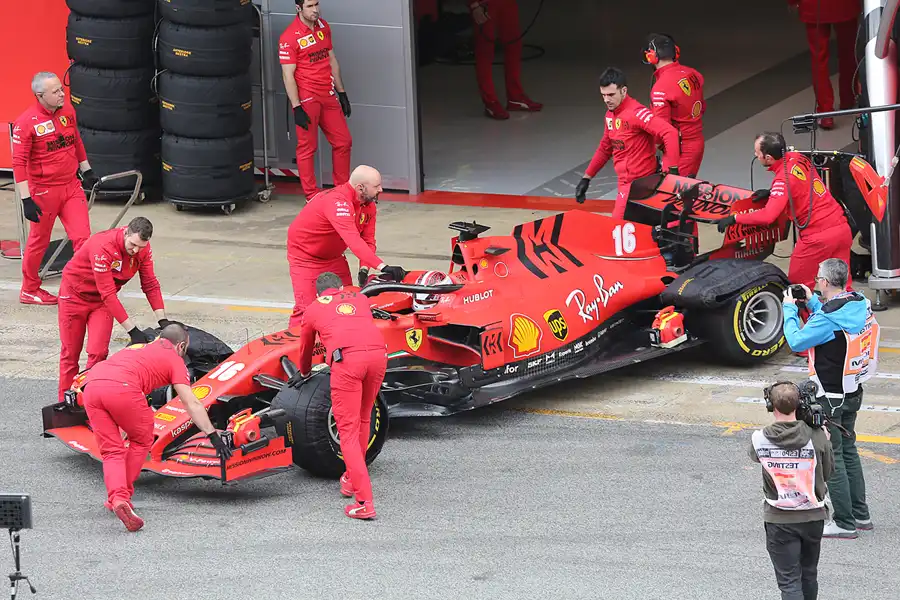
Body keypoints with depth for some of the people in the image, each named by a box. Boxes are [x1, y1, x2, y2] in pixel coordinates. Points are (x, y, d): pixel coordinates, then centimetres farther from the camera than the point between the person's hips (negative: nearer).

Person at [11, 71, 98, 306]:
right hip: (44, 190, -5)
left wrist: (87, 171, 25)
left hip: (71, 186, 5)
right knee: (39, 241, 9)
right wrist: (26, 199, -19)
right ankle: (29, 290, 27)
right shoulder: (26, 123, -16)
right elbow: (19, 163, -16)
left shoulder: (67, 111, 2)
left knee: (82, 237, -3)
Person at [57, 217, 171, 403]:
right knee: (70, 353, 3)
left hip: (102, 301, 5)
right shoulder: (103, 247, -36)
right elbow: (108, 294, -36)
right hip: (75, 294, -4)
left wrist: (163, 321, -15)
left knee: (99, 353, -10)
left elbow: (150, 285, -8)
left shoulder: (143, 248, -17)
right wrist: (132, 330, -36)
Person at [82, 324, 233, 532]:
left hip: (91, 384, 5)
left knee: (112, 451, 9)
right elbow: (191, 404, 14)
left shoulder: (137, 348, 39)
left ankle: (117, 497, -12)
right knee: (141, 441, 19)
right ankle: (123, 495, 18)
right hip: (121, 388, -5)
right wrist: (213, 436, 13)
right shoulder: (174, 358, 21)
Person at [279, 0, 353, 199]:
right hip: (307, 99, -7)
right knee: (307, 147, 0)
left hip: (328, 96, 7)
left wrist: (341, 92, 17)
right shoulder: (289, 37, -13)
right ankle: (312, 195, 8)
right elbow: (288, 75, -14)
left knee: (343, 142, 9)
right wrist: (297, 108, -17)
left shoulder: (323, 26, 10)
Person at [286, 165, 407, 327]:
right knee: (306, 308, -14)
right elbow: (353, 241, -46)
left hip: (333, 256, 8)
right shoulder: (337, 202, -36)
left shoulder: (369, 204, -7)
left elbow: (368, 240, -6)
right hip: (305, 255, -8)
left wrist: (364, 268, -24)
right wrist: (382, 267, -52)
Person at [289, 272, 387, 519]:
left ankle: (364, 502, -10)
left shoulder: (312, 309, 28)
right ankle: (351, 479, 38)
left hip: (346, 358, -3)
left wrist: (304, 373, 66)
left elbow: (306, 349, 45)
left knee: (347, 430, 0)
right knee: (363, 420, 25)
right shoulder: (360, 298, 34)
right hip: (378, 352, 3)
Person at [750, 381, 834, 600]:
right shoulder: (817, 437, -14)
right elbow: (828, 473, -1)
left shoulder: (759, 439, -13)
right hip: (812, 516, 2)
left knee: (789, 582, 0)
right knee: (808, 575, 22)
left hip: (778, 520, -2)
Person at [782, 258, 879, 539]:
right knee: (848, 450, 21)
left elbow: (796, 342, -17)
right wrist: (812, 302, 16)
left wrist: (789, 309, -4)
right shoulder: (861, 305, -1)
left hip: (830, 397, -8)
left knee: (832, 456, 0)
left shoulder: (828, 318, -26)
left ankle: (845, 523, 3)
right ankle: (860, 514, 28)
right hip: (853, 391, 8)